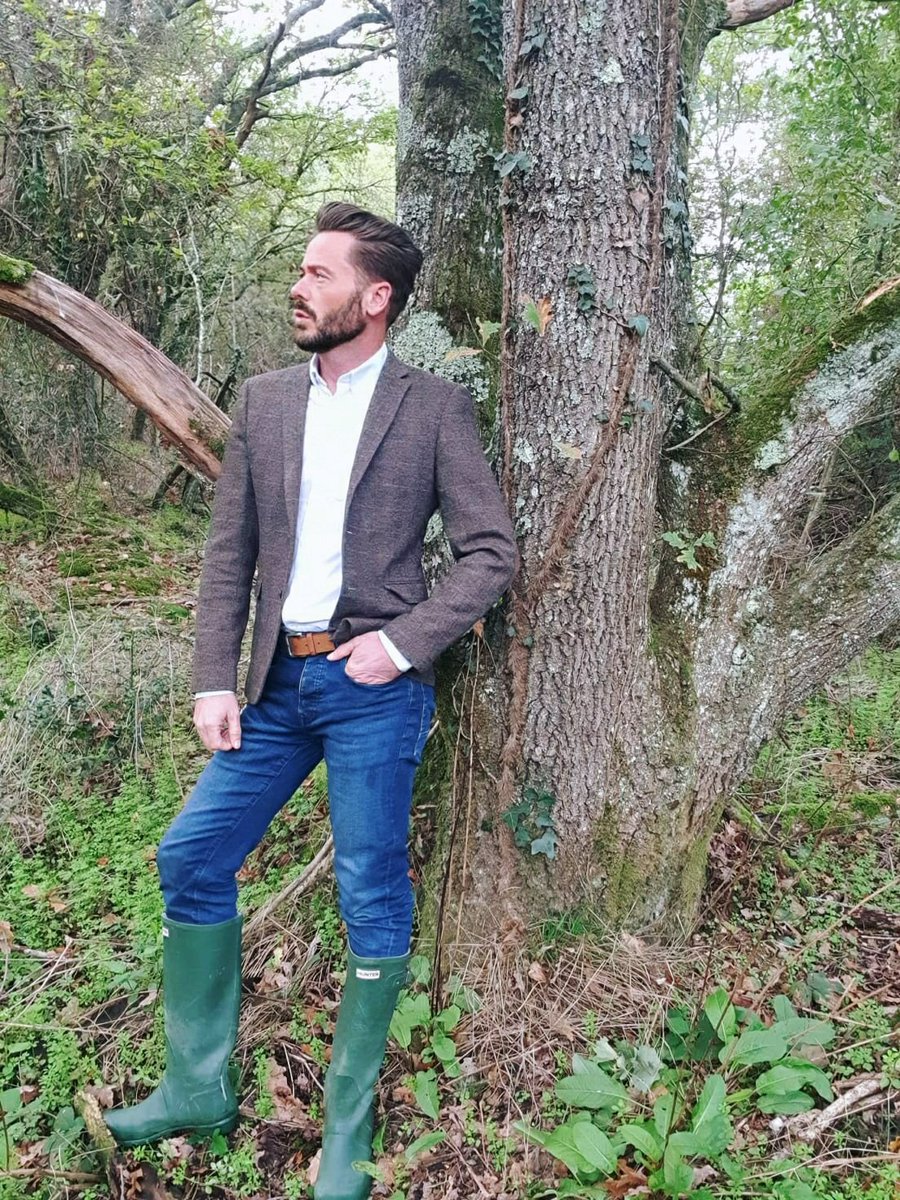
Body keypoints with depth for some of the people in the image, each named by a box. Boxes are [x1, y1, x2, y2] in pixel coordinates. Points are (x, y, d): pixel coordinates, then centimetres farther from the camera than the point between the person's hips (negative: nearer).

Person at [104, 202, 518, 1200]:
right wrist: (214, 682, -1)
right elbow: (229, 556, 7)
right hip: (277, 683, 5)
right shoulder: (263, 402, 10)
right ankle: (196, 1088, 27)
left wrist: (401, 643, -13)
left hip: (371, 687, -4)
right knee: (190, 859, 6)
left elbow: (491, 551, -4)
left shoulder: (433, 407, -2)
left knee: (372, 899, 3)